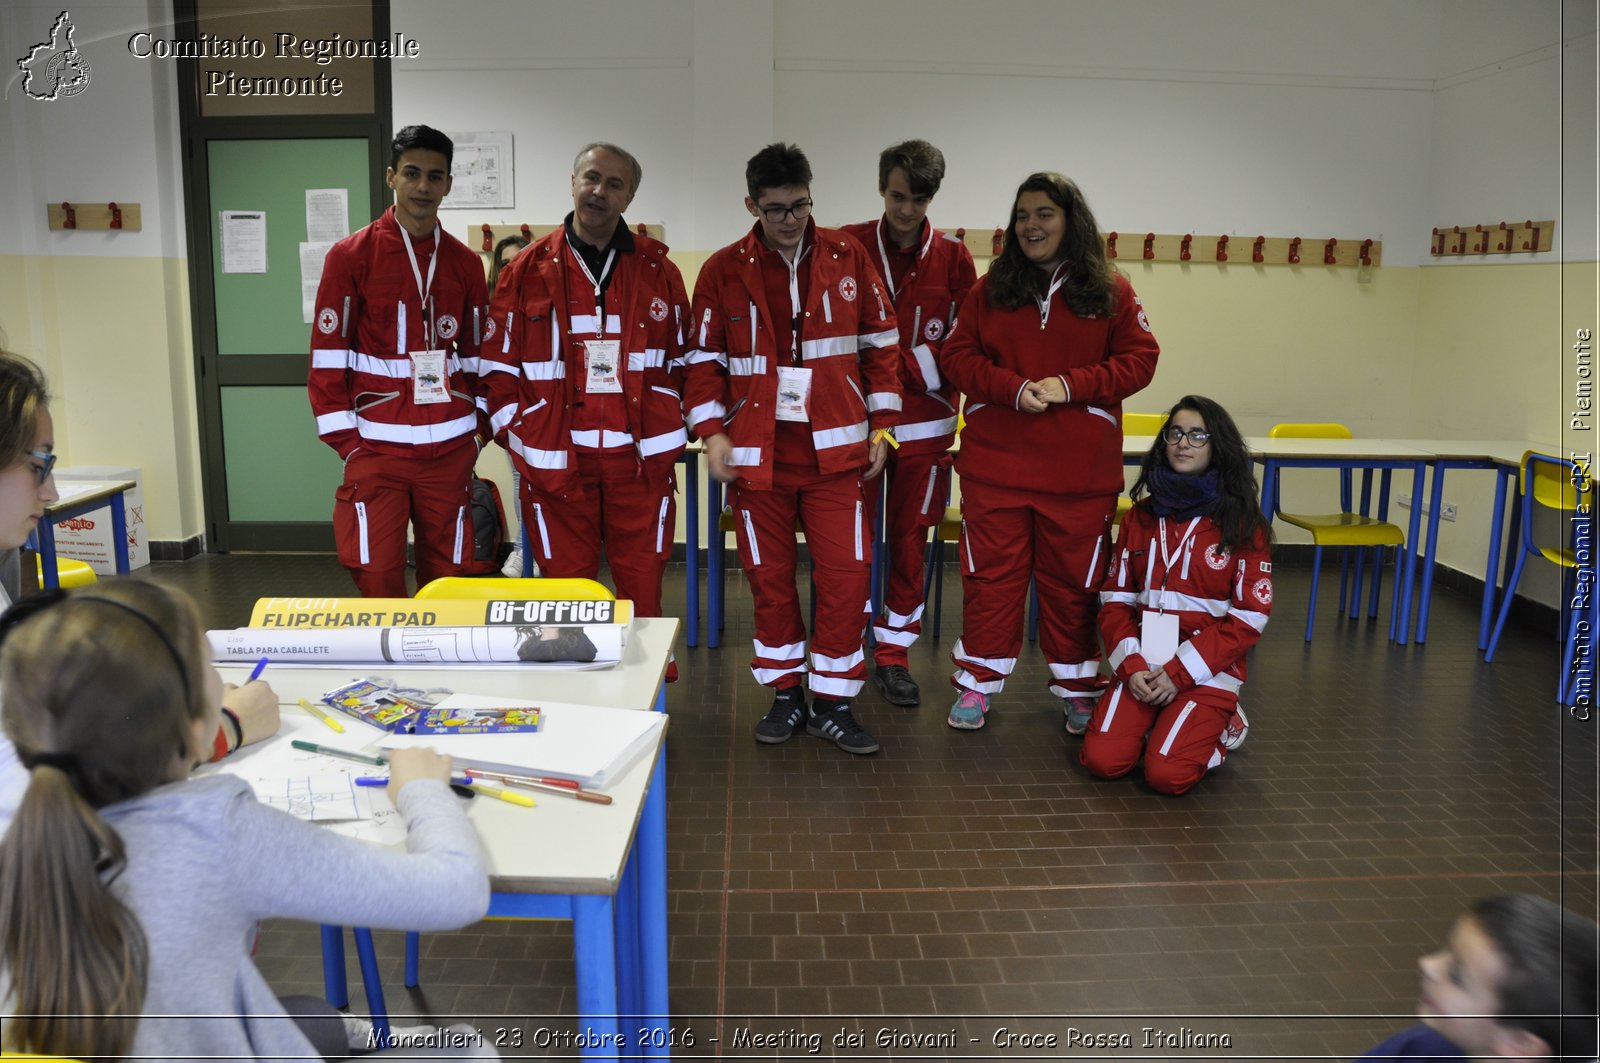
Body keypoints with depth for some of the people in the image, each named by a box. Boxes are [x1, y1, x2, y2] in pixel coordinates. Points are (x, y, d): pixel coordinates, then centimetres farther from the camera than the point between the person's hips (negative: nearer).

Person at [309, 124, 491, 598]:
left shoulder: (465, 262, 9)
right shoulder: (351, 255, -1)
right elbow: (327, 356, -3)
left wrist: (479, 429, 5)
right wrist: (346, 443, -7)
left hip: (451, 450, 3)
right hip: (377, 449, -3)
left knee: (447, 579, 10)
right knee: (377, 581, -4)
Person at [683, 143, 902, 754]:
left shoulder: (848, 258, 3)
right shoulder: (723, 272, 1)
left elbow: (880, 342, 7)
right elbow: (704, 359, 4)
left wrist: (881, 424, 4)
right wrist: (712, 432, -6)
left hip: (835, 451, 0)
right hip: (756, 454, 0)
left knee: (846, 575, -3)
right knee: (770, 578, 9)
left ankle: (833, 704, 13)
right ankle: (786, 695, 26)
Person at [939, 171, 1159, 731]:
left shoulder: (1111, 291, 3)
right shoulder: (990, 289, 5)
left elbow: (1139, 359, -1)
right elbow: (957, 356, 1)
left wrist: (1070, 385, -15)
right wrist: (1013, 388, -16)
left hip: (1080, 471, 0)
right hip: (994, 466, 1)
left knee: (1073, 580, 10)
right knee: (990, 576, 6)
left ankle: (1077, 686, 26)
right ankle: (977, 684, 19)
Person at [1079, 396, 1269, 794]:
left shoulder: (1242, 523, -4)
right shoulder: (1140, 515, 7)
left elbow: (1249, 616, -7)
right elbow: (1115, 599, 6)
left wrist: (1180, 672, -13)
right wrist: (1131, 665, -11)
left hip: (1207, 670, -3)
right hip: (1141, 667, 3)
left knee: (1167, 774, -20)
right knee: (1102, 760, -17)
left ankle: (1220, 724, 11)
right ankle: (1153, 721, 14)